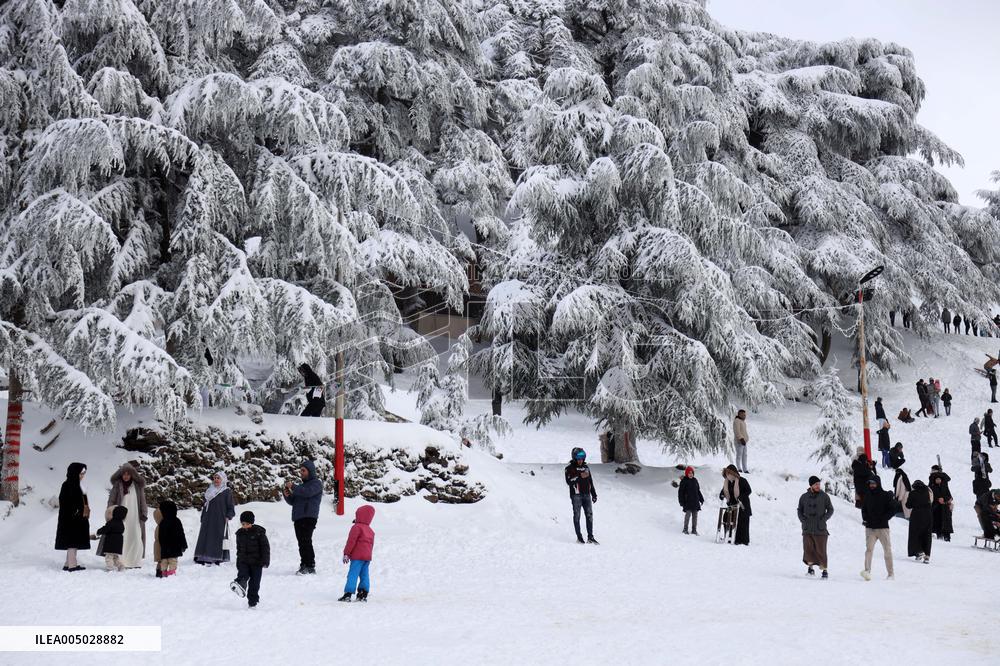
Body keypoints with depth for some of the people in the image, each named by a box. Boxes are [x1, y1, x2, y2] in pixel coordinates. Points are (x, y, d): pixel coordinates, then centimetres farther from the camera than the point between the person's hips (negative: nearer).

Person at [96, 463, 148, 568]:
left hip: (135, 517, 2)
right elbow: (111, 501, 2)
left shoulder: (138, 486, 6)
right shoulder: (117, 485, 2)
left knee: (135, 539, 2)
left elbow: (142, 501, 10)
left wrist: (144, 514, 3)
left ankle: (134, 562, 9)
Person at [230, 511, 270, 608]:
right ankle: (240, 585, -51)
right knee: (242, 576, -25)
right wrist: (238, 562, 21)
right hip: (243, 562, 3)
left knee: (254, 583, -2)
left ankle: (252, 602, 3)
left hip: (256, 562, -3)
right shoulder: (240, 533, 8)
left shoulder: (259, 532, -5)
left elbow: (265, 547, -4)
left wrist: (265, 561, -10)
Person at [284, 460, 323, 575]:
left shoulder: (316, 483, 2)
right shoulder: (302, 485, 26)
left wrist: (293, 487, -14)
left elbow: (307, 492, -19)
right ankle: (308, 567, 8)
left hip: (309, 517, -8)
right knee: (302, 543, 5)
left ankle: (307, 566, -16)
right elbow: (292, 501, 25)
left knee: (305, 541, -15)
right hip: (298, 518, 8)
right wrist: (287, 495, 4)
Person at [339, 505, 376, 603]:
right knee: (364, 575, 11)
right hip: (367, 557, 8)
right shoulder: (370, 530, 18)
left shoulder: (356, 527, -7)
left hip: (357, 556, -8)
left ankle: (348, 594, -14)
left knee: (353, 574, -9)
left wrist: (346, 553, -11)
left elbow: (351, 541, -13)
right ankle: (363, 594, 10)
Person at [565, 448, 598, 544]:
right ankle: (579, 537, -1)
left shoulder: (586, 467, 16)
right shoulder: (570, 468, -1)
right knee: (577, 516, -4)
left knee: (589, 515, -1)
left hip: (586, 495, 5)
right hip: (576, 495, -5)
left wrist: (594, 494, 20)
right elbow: (569, 481, -13)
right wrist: (580, 477, -21)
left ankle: (590, 537, 2)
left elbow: (590, 482, 22)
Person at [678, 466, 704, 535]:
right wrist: (681, 502, -9)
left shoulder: (695, 480, 13)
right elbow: (680, 492, -5)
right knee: (688, 514, -10)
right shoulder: (684, 481, -5)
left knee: (695, 516, 6)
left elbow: (698, 491, 22)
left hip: (695, 502, 6)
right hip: (688, 502, -5)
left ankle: (694, 530, 13)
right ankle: (685, 529, 2)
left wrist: (701, 499, 20)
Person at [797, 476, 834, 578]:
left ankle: (824, 570, 8)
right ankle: (810, 567, 10)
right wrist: (802, 519, 1)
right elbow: (799, 510, 17)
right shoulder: (804, 497, 7)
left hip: (820, 529, -2)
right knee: (808, 549, -6)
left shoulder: (824, 496, 1)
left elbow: (830, 509, 9)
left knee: (821, 550, -2)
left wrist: (824, 518, -5)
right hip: (807, 529, 2)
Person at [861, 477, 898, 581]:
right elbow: (863, 508, 23)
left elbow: (895, 508, -4)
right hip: (870, 527, 2)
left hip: (883, 527, -2)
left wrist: (884, 518, -11)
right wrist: (865, 518, 6)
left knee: (887, 550, 4)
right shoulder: (867, 496, 9)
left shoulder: (885, 495, -3)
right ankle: (867, 571, -20)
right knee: (869, 549, -12)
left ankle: (890, 574, 12)